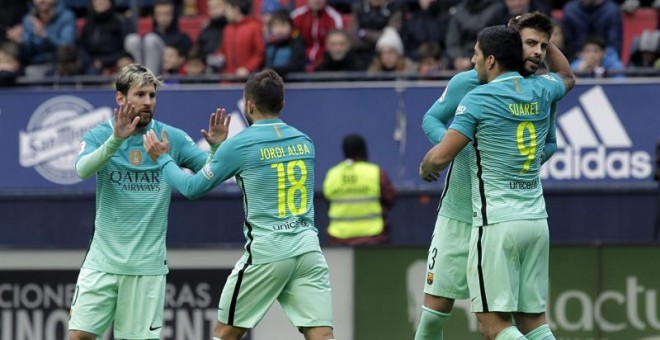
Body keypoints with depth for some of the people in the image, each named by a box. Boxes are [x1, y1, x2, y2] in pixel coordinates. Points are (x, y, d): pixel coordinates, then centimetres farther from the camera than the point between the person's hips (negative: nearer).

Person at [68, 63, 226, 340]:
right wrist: (116, 139, -37)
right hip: (103, 261, 0)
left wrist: (217, 148, -23)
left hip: (148, 264, 0)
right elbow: (83, 169, -21)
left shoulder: (172, 138, 1)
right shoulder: (99, 136, -2)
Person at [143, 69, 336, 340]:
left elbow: (193, 188, 7)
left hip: (266, 253, -4)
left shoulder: (238, 146, -4)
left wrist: (162, 159, 22)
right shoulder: (304, 142, 11)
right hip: (308, 249, 4)